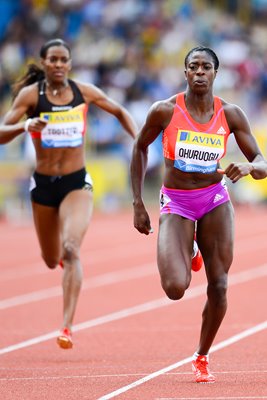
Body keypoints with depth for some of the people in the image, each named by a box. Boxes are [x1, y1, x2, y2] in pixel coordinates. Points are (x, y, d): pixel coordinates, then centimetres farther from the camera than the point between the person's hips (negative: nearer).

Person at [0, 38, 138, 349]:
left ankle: (67, 327, -24)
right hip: (44, 183, 1)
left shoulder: (84, 92, -3)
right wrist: (26, 126, -31)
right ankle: (62, 252, 58)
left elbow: (119, 112, 14)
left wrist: (138, 140, -1)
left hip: (77, 183, -1)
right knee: (52, 260, 17)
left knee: (71, 250, -23)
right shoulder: (31, 94, -7)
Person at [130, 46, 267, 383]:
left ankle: (202, 358, 20)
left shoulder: (230, 115, -6)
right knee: (175, 289, -19)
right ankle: (185, 254, 20)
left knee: (218, 285, -3)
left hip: (215, 200, 2)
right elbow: (140, 148, 5)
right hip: (175, 203, -2)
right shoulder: (165, 111, -11)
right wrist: (138, 204, 2)